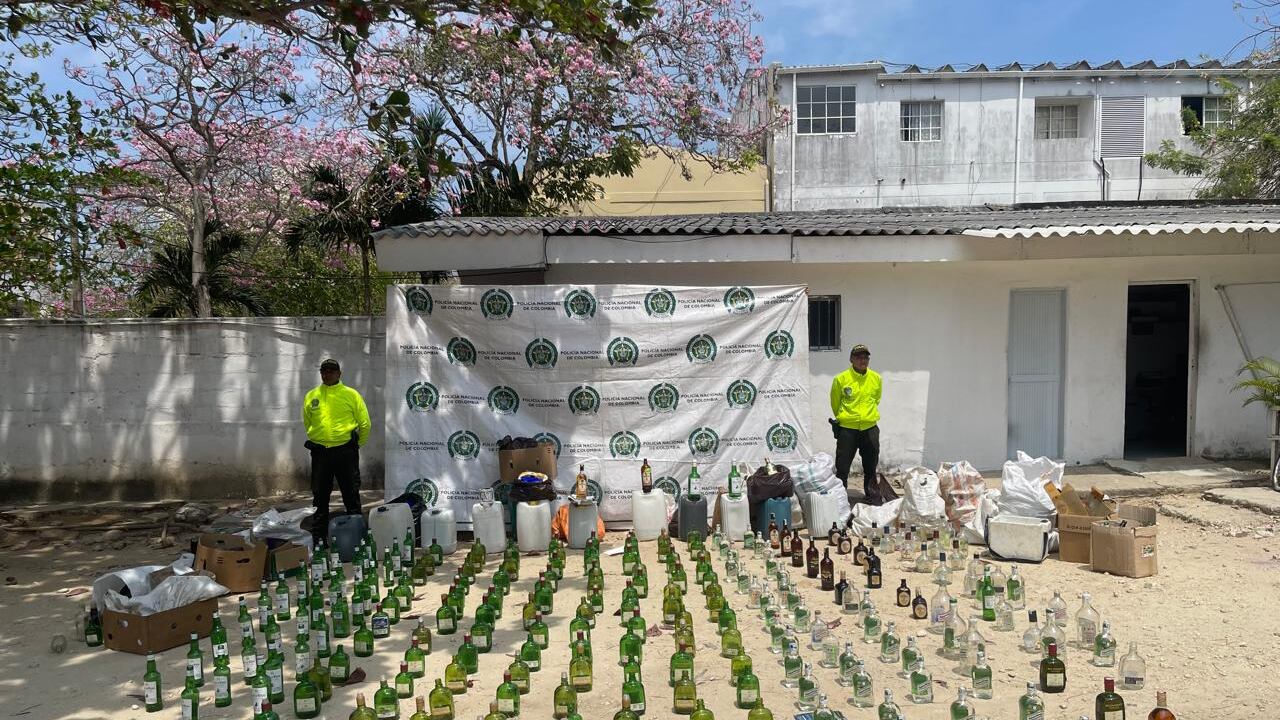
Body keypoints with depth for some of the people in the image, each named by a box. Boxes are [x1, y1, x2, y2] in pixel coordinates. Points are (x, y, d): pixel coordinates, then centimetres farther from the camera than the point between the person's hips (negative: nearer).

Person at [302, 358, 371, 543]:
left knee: (351, 495, 2)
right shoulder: (311, 396, 10)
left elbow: (365, 424, 4)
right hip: (319, 452, 3)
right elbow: (307, 422, 22)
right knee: (320, 496, 8)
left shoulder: (351, 394, 1)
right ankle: (318, 537, 17)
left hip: (346, 452, -3)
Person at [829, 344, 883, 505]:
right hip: (847, 429, -3)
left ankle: (873, 496, 25)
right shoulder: (841, 379, -8)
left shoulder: (876, 378, 2)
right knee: (842, 466, 3)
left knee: (871, 467, 13)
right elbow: (835, 403, 6)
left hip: (870, 428, 3)